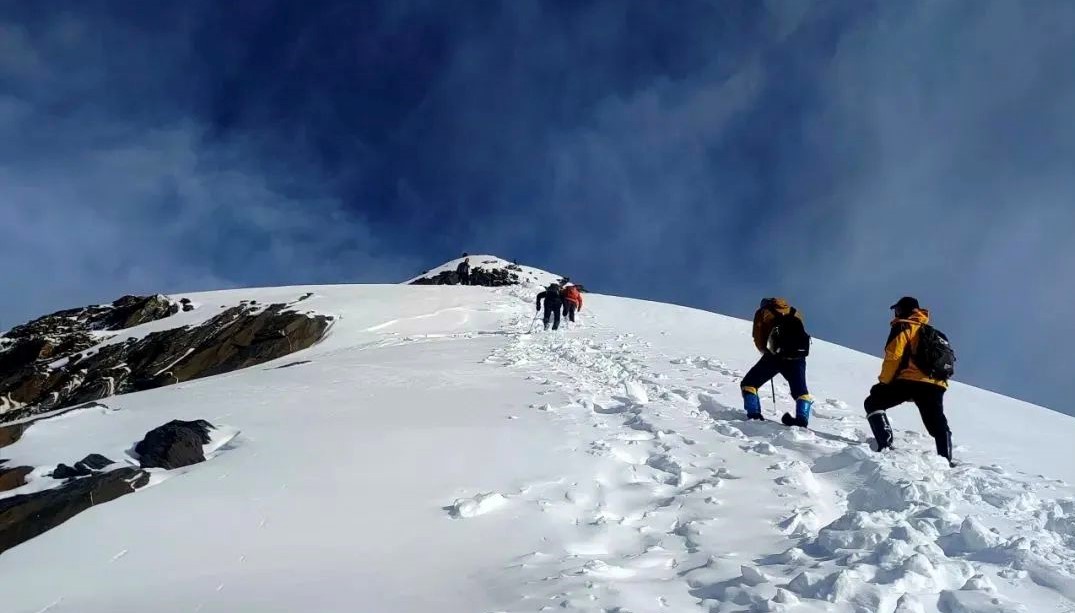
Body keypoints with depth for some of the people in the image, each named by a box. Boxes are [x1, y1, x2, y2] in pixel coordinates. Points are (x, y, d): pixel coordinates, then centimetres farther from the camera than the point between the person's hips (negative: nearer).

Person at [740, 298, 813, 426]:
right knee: (800, 391, 18)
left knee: (749, 384, 12)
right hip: (797, 357, 3)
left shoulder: (762, 312, 17)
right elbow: (802, 334, 19)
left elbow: (758, 339, 10)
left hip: (775, 356, -3)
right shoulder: (795, 313, 28)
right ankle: (802, 418, -3)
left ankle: (753, 415, -3)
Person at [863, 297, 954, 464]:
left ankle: (885, 445, -10)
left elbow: (893, 357, -8)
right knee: (938, 425, 17)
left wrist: (883, 383, -1)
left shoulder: (903, 327, 4)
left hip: (909, 380, -7)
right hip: (935, 385, 7)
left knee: (873, 404, 4)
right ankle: (946, 459, 8)